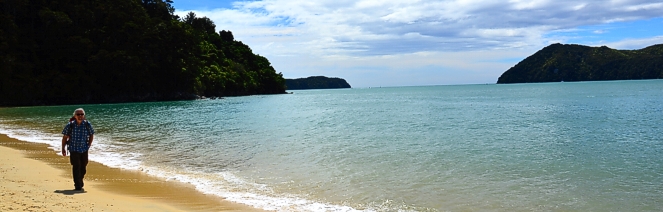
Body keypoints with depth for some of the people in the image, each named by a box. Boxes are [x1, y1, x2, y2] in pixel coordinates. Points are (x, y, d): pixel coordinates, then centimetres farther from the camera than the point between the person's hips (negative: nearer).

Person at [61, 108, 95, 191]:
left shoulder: (87, 124, -3)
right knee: (76, 167, -10)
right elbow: (65, 137, 2)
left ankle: (80, 182, 34)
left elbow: (91, 135, 12)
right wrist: (63, 149, 3)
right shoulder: (70, 125, -7)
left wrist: (89, 145, 4)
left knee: (83, 168, 12)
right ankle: (77, 185, -5)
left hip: (84, 150, 3)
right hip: (74, 149, -3)